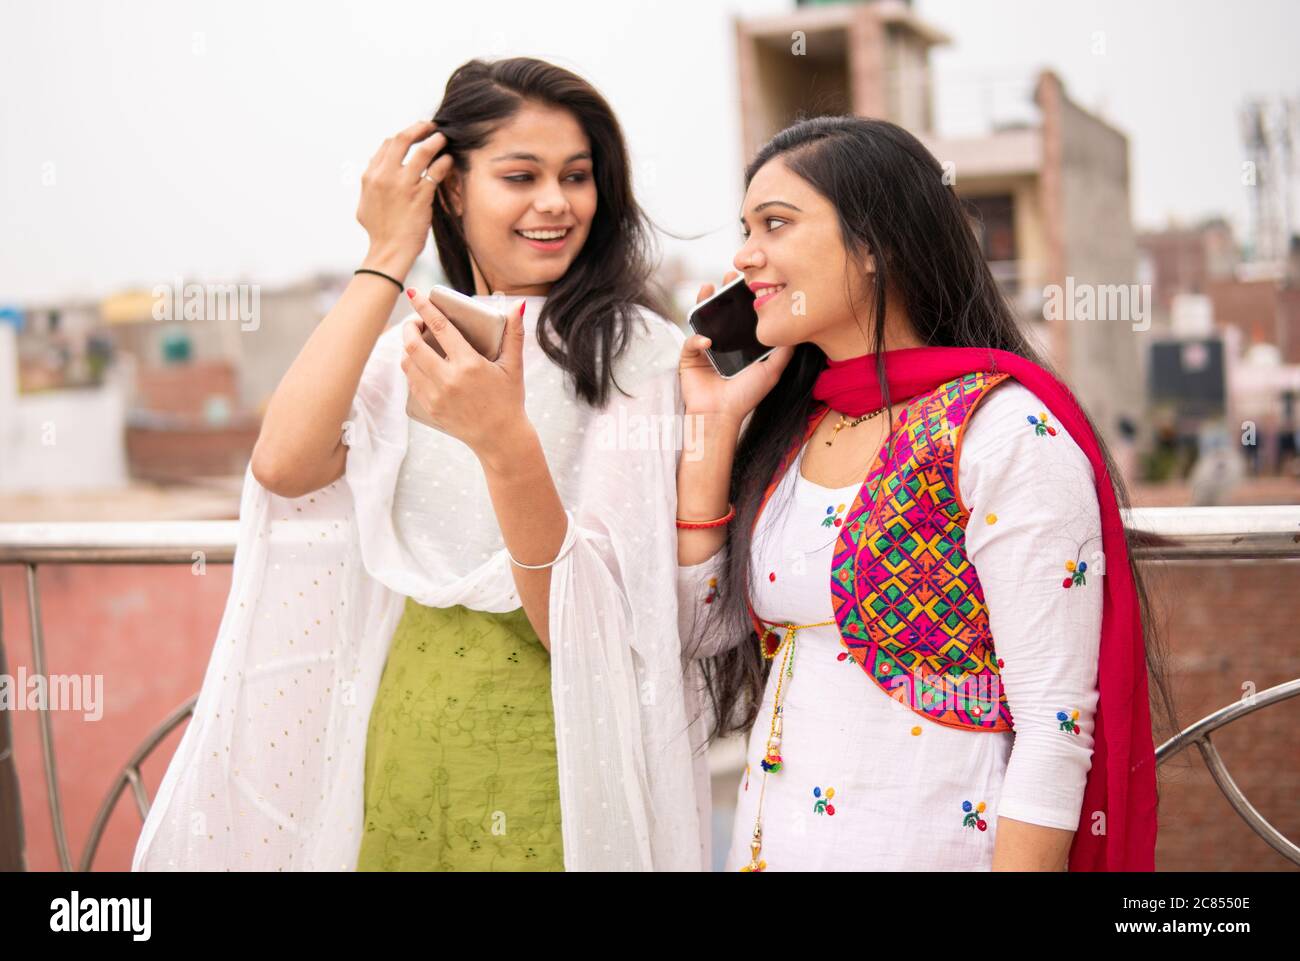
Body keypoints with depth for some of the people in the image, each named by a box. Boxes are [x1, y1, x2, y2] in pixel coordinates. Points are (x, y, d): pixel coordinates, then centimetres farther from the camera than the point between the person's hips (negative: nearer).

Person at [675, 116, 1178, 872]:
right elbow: (700, 629, 5)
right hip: (771, 841, 7)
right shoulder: (787, 426, 3)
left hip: (926, 844, -6)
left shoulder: (1004, 429, -17)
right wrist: (713, 428, -2)